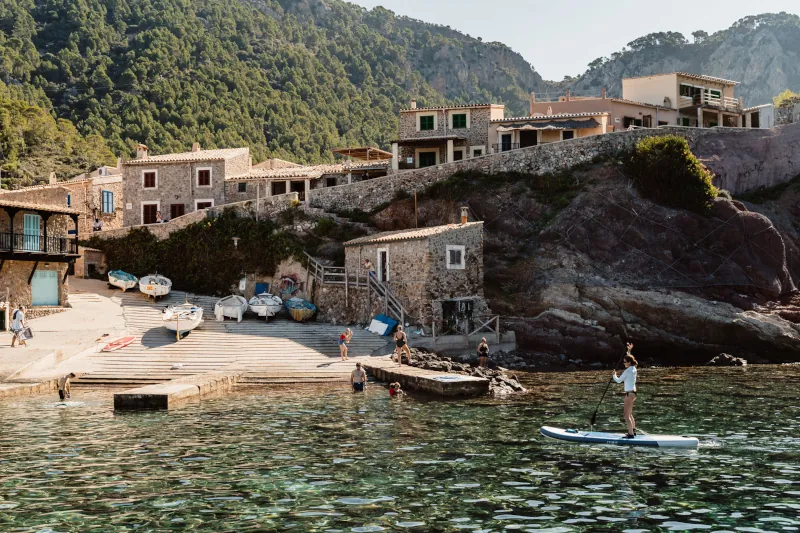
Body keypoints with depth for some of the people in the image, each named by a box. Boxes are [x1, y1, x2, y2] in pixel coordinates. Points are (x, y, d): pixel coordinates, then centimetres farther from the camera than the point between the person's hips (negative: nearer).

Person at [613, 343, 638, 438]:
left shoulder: (628, 371, -16)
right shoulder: (634, 368, 8)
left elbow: (618, 380, -10)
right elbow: (629, 358, 30)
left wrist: (614, 375, 8)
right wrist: (629, 351, 31)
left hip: (629, 393, -10)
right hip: (633, 392, 10)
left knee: (626, 415, -9)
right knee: (629, 414, 20)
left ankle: (631, 434, -12)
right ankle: (633, 431, 27)